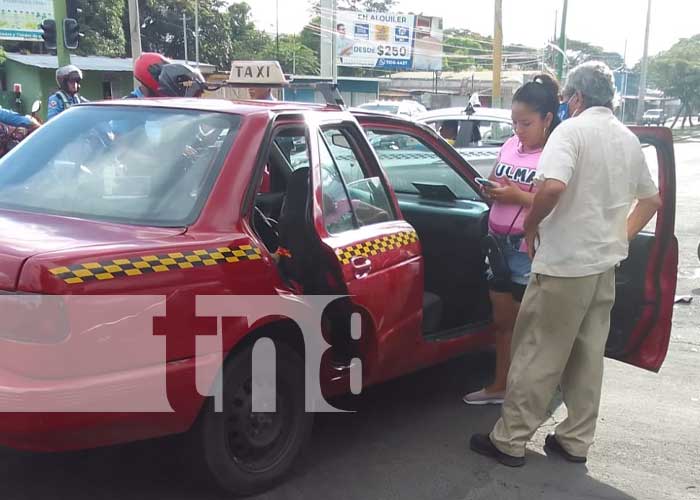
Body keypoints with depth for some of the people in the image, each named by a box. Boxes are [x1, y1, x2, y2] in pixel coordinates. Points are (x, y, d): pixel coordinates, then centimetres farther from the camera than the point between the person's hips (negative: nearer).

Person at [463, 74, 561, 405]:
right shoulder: (510, 145, 8)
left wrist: (516, 196, -22)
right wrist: (489, 189, -4)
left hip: (529, 250, -7)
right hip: (498, 243, 7)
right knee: (502, 321, 18)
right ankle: (500, 386, 33)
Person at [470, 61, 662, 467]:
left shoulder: (572, 130, -12)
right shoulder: (629, 140, 12)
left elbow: (553, 187, -29)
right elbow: (652, 200, 21)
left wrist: (531, 225, -13)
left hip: (565, 264, -7)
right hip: (606, 264, 8)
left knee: (537, 354, 0)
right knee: (588, 355, 14)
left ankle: (510, 440, 9)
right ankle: (576, 440, 23)